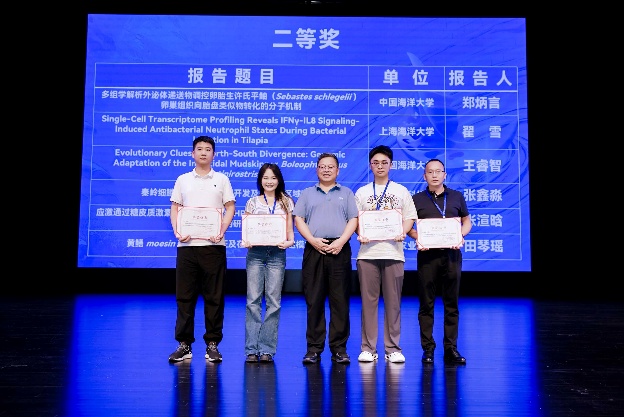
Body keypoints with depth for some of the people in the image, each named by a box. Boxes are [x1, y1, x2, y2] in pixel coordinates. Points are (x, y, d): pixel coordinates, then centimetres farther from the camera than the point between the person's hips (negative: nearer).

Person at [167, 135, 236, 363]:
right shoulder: (182, 180, 14)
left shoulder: (221, 179, 9)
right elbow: (175, 208, 12)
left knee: (214, 297, 1)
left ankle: (212, 344, 9)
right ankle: (184, 344, 12)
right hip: (187, 244, 2)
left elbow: (230, 208, 5)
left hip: (213, 245, -1)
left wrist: (222, 231, -11)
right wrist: (177, 231, -5)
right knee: (184, 296, 3)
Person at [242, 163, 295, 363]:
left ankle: (267, 349, 6)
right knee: (253, 301, -4)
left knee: (273, 302, -1)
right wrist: (246, 241, -10)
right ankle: (252, 349, 2)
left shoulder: (286, 202, 11)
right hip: (255, 253, 0)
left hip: (277, 254, 0)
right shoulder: (252, 202, 11)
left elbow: (290, 229, 10)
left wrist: (289, 242, -10)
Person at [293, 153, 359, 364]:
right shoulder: (307, 193, 18)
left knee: (340, 301, -1)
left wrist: (341, 241, -10)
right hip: (314, 250, 1)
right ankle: (313, 349, 6)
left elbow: (353, 220, 6)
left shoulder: (346, 193, 16)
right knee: (313, 301, 0)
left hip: (339, 250, 0)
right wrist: (313, 240, -9)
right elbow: (299, 220, 7)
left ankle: (339, 349, 5)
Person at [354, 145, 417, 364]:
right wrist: (360, 234, -9)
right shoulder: (361, 192, 14)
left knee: (393, 302, 0)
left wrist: (402, 232, -10)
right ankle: (368, 348, 8)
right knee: (368, 301, 0)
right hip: (368, 252, 0)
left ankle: (393, 349, 8)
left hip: (393, 252, 0)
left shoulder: (401, 191, 13)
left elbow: (409, 217, 10)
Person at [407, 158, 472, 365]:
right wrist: (417, 238, -11)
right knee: (426, 304, 2)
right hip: (427, 255, -1)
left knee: (452, 303, 5)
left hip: (451, 254, 2)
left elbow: (467, 220, 16)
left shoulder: (457, 197, 11)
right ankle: (428, 348, 9)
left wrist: (461, 235, -4)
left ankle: (451, 348, 12)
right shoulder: (417, 199, 6)